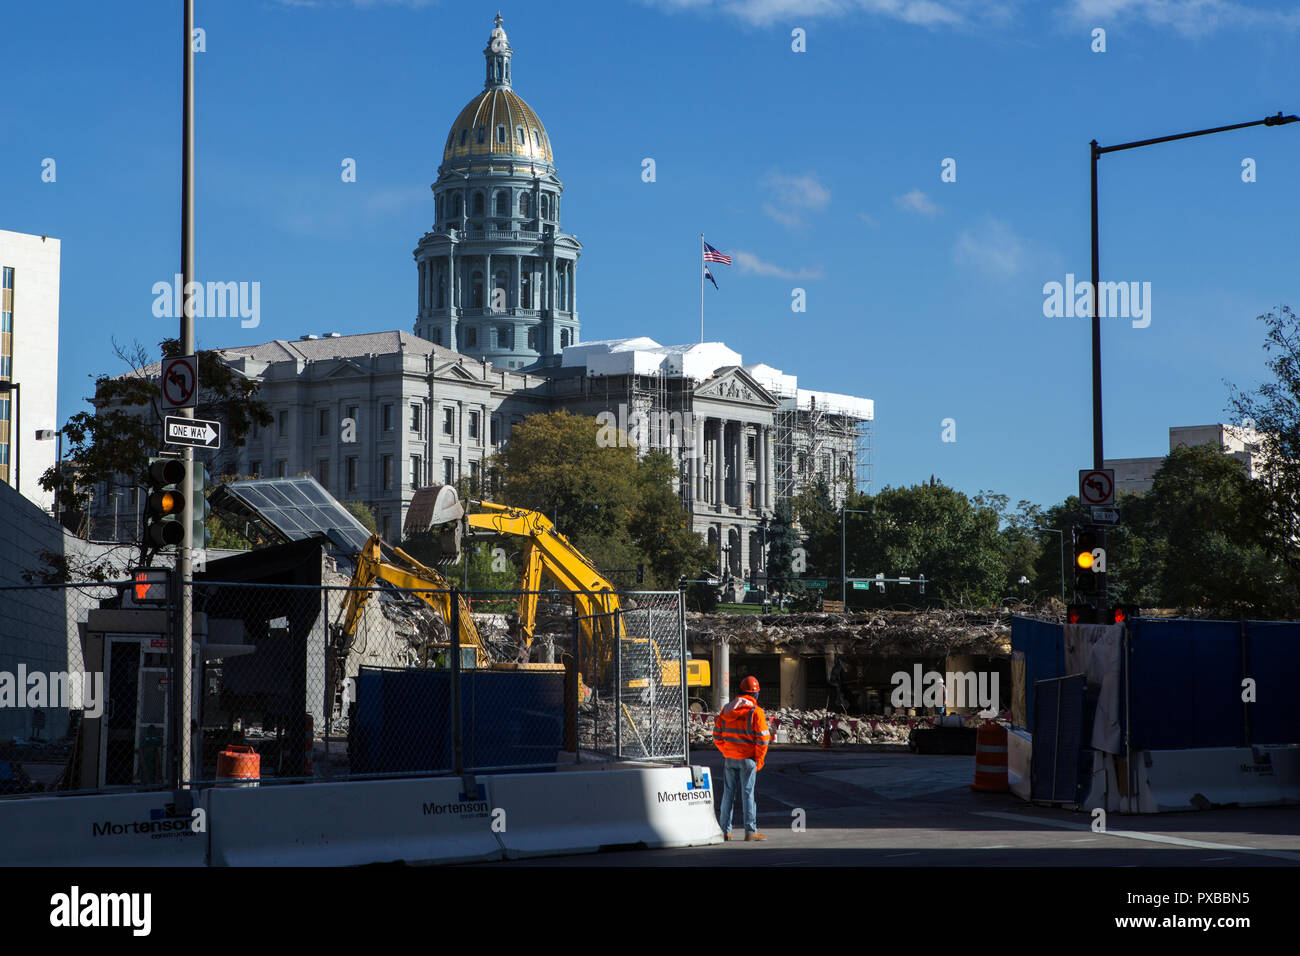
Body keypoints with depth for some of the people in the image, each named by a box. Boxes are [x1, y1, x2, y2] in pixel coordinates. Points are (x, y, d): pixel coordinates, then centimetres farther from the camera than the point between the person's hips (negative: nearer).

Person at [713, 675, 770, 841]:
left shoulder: (726, 709, 6)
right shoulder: (756, 712, -10)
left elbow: (717, 735, 9)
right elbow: (762, 739, -12)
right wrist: (759, 760, -2)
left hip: (729, 758, 4)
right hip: (747, 759, -4)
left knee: (728, 793, 10)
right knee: (747, 793, 0)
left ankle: (725, 830, 13)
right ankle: (750, 831, 2)